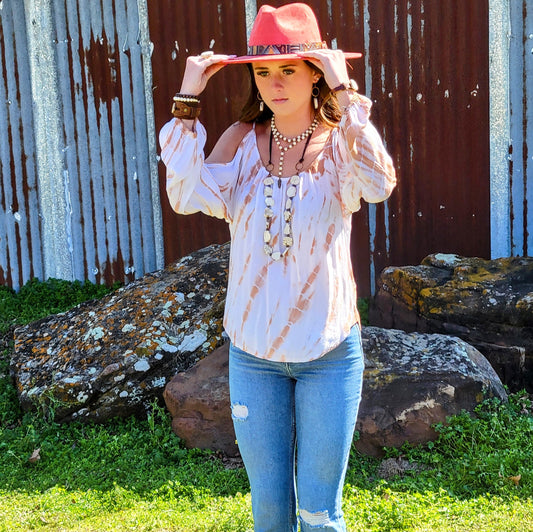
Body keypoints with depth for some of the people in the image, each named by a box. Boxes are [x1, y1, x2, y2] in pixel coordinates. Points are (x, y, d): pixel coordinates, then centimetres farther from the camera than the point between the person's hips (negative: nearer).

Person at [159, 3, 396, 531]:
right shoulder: (242, 141, 0)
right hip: (253, 351, 2)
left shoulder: (340, 142, -5)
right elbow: (188, 197, -17)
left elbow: (379, 184, -27)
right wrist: (186, 102, -16)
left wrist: (345, 93, -25)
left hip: (329, 351, -2)